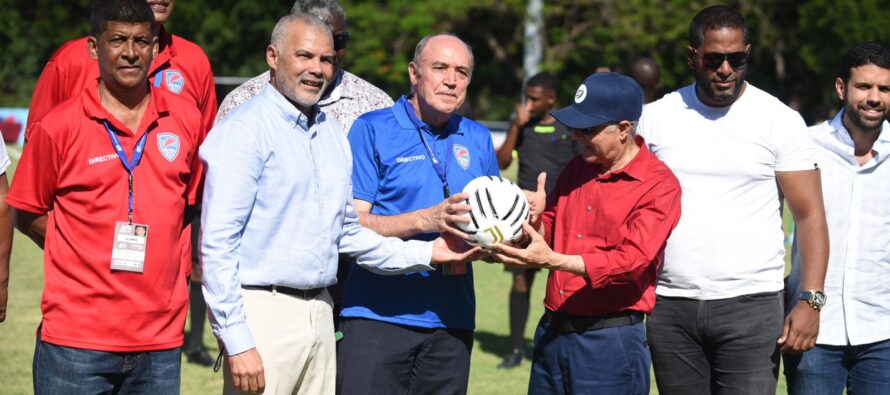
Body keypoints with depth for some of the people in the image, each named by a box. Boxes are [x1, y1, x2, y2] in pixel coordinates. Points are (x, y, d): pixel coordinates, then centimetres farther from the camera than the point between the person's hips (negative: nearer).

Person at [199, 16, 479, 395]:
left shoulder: (333, 134, 16)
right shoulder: (245, 129, -8)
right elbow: (217, 243, -14)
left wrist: (425, 253, 11)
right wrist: (237, 341, -18)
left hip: (320, 314, 7)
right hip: (264, 310, -7)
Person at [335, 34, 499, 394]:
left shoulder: (478, 139, 14)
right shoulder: (372, 130, -1)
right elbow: (351, 223, -9)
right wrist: (427, 220, -20)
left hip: (451, 320, 5)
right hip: (378, 315, -4)